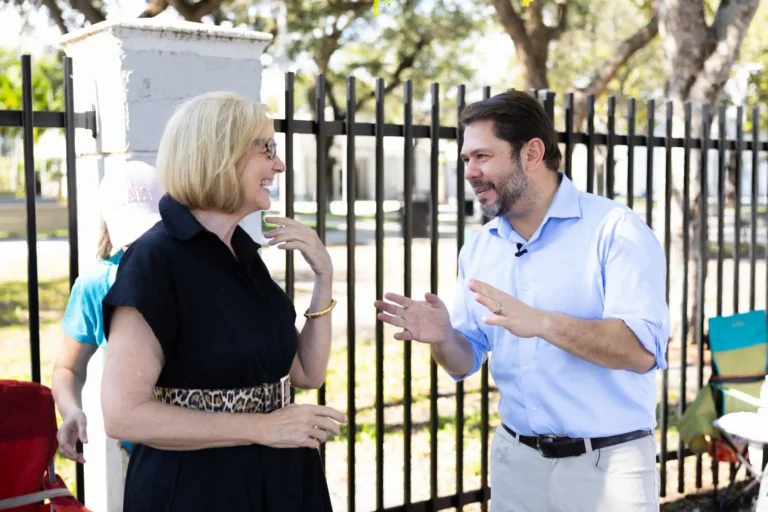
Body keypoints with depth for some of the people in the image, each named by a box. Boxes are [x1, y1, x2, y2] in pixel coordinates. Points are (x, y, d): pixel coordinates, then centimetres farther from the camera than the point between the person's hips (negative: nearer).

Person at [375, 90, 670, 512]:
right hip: (514, 458, 5)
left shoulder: (614, 228, -12)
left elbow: (642, 351, -22)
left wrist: (542, 323, -33)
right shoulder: (478, 248, 5)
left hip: (607, 464, -5)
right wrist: (442, 338, -14)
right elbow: (465, 362, 8)